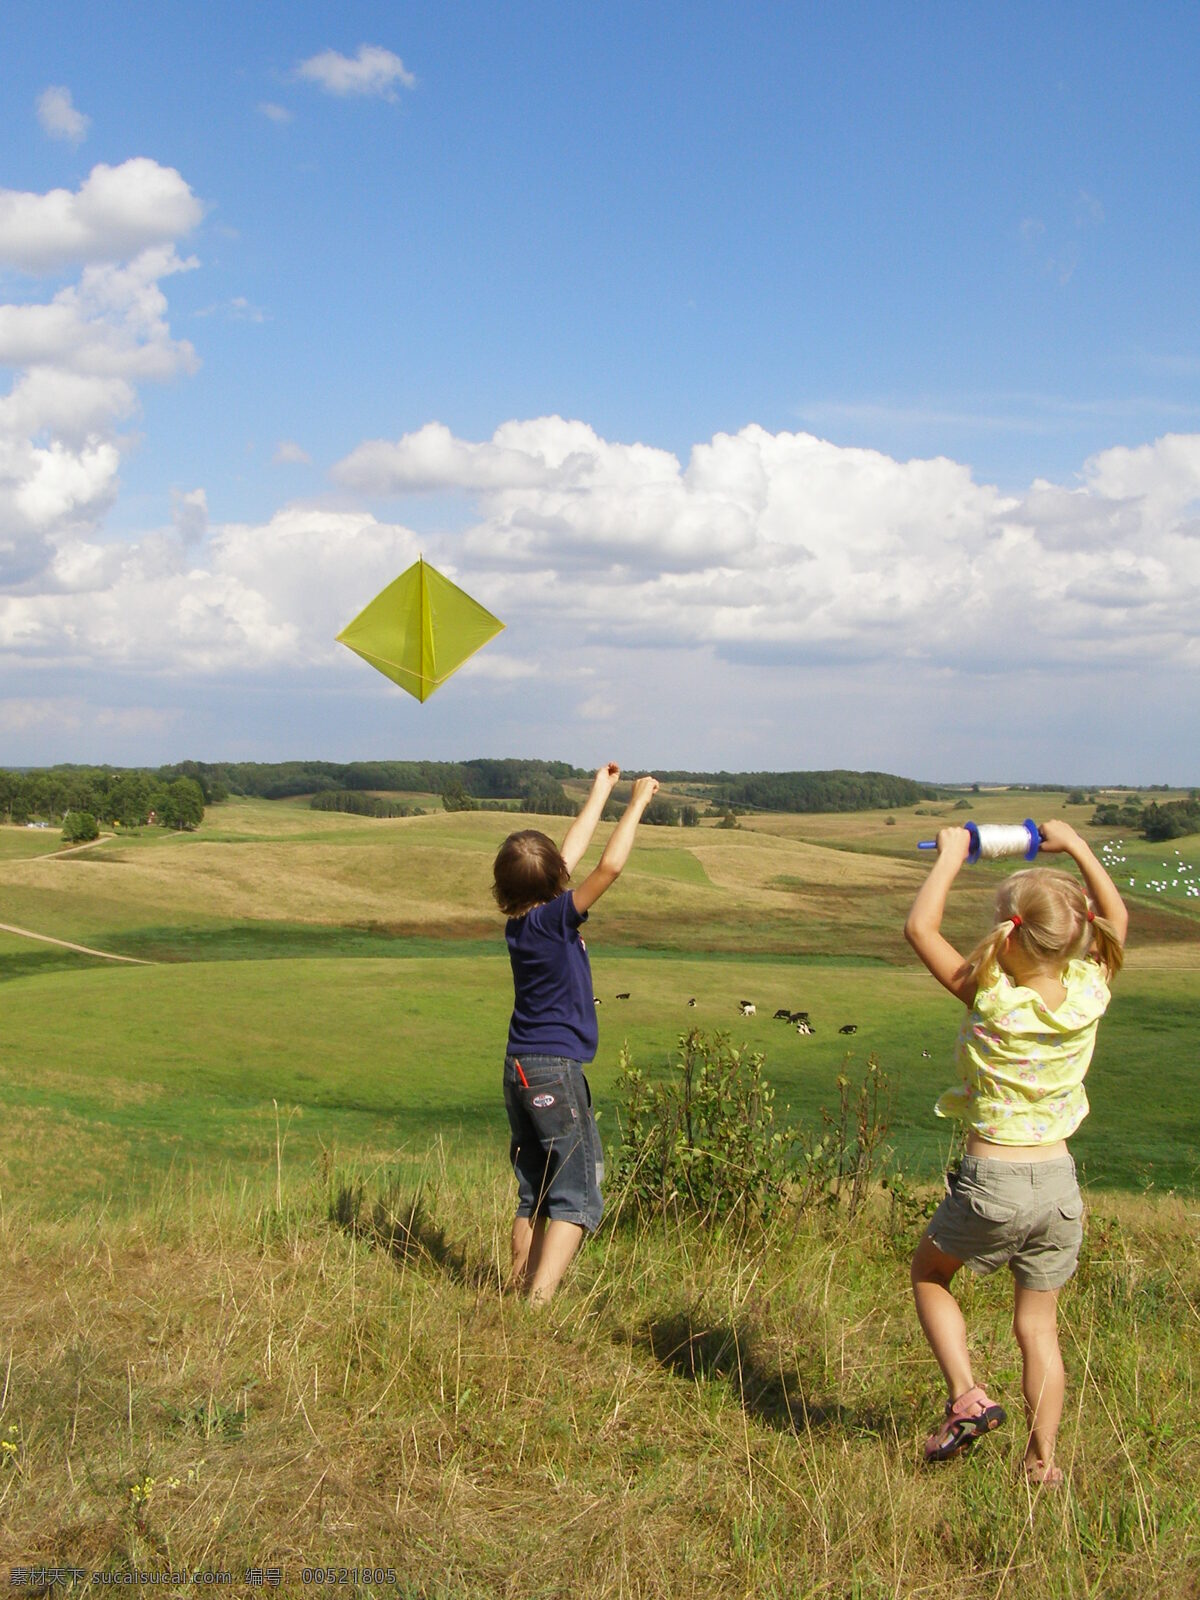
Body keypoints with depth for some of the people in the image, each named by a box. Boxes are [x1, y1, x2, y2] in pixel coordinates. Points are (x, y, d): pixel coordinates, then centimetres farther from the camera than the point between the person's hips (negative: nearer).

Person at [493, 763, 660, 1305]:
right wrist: (637, 802, -7)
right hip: (555, 1071, -8)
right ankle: (539, 1302, -15)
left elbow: (572, 851, 20)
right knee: (577, 1199, -6)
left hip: (520, 1071, 8)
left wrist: (600, 793, 29)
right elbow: (609, 866, -19)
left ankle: (521, 1294, 14)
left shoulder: (519, 923, 8)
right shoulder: (553, 918, -13)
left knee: (533, 1197, 13)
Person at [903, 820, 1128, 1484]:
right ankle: (1042, 1464, 17)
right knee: (1038, 1326, 15)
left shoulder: (991, 998, -18)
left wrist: (952, 854, -2)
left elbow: (919, 926, -9)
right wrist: (1075, 846, 12)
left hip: (991, 1181, -4)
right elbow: (1115, 917, 11)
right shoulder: (1087, 994, -7)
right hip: (1058, 1181, 4)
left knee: (928, 1274, 22)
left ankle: (965, 1395, 6)